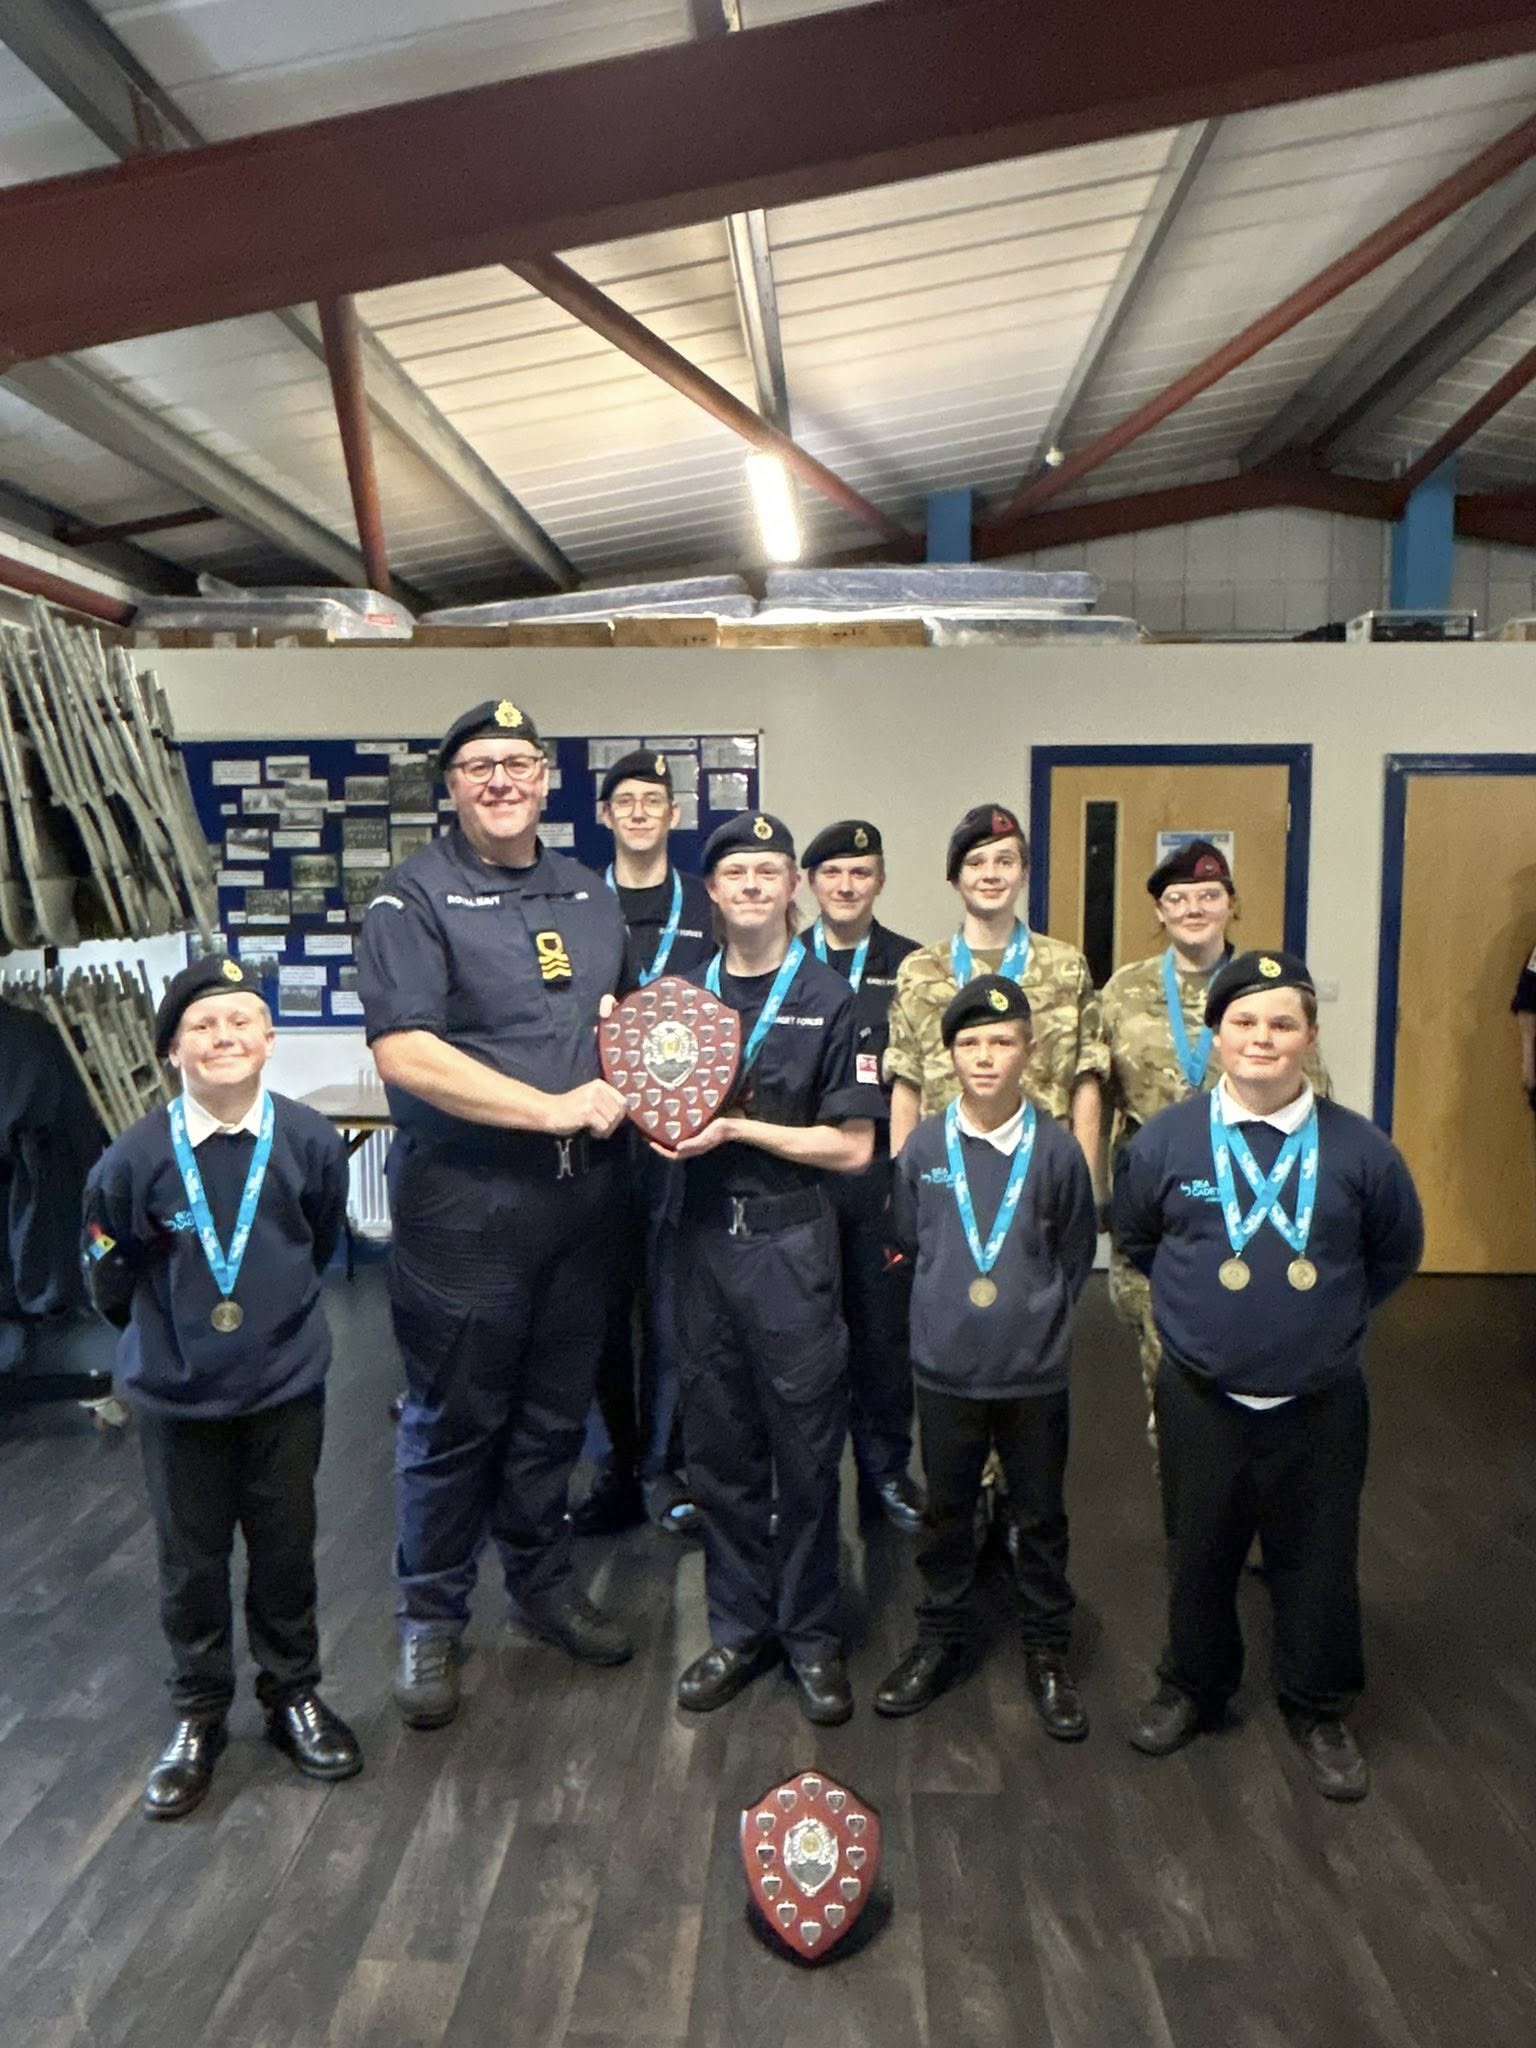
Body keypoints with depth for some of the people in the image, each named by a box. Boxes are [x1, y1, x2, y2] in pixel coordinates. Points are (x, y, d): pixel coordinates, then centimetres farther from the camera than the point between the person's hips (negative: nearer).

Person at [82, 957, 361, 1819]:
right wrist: (172, 1330, 8)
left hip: (286, 1386, 1)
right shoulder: (137, 1157, -17)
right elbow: (111, 1278, -1)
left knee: (286, 1547, 15)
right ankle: (200, 1715, 36)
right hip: (179, 1393, 0)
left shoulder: (310, 1141, -14)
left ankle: (294, 1694, 37)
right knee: (191, 1560, 14)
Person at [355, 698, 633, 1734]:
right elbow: (404, 1053, -18)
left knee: (557, 1405, 17)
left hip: (582, 1193, 5)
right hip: (465, 1202, -5)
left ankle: (545, 1580, 37)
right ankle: (432, 1619, 25)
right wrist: (557, 1107, -17)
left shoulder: (589, 893, 12)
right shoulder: (414, 897, -7)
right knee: (455, 1418, 6)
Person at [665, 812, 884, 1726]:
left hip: (791, 1239, -3)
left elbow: (853, 1147, -8)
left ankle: (812, 1634, 24)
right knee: (719, 1444, 12)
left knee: (805, 1445, 6)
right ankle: (739, 1627, 28)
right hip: (705, 1233, 4)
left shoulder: (829, 998, -4)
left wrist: (738, 1128, -15)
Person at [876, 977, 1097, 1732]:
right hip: (945, 1366, 1)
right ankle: (941, 1640, 35)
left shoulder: (1055, 1148, -9)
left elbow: (1077, 1250, 5)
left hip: (1035, 1371, 0)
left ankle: (1047, 1652, 32)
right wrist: (947, 1303, 9)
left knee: (1041, 1517, 13)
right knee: (946, 1513, 16)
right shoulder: (924, 1146, -7)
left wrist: (1040, 1312, 5)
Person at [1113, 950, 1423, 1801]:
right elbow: (1135, 1238, 10)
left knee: (1319, 1561, 14)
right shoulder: (1166, 1141, -9)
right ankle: (1192, 1688, 39)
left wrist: (1330, 1318, 10)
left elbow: (1396, 1253, 9)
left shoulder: (1359, 1149, -9)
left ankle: (1319, 1712, 37)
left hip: (1320, 1405, 0)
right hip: (1201, 1401, 0)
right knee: (1201, 1553, 16)